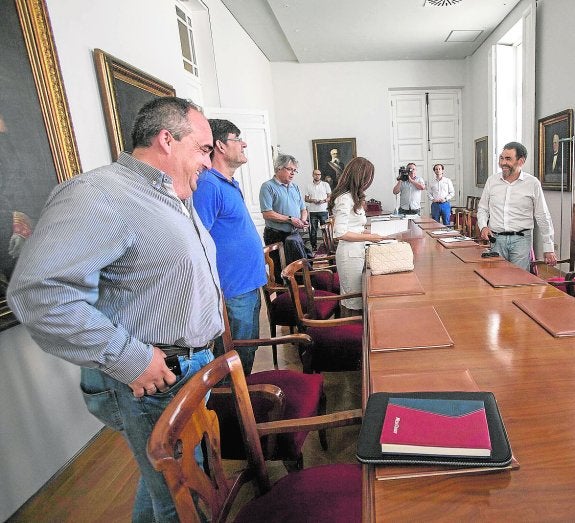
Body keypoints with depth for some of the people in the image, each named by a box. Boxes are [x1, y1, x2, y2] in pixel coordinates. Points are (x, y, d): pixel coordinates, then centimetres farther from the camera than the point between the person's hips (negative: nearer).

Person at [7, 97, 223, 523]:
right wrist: (127, 360, -26)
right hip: (153, 379, -9)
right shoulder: (99, 195, -20)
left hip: (196, 367, 9)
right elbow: (40, 291, -30)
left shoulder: (177, 199, 13)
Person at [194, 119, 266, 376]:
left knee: (247, 352, 22)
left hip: (248, 285, 10)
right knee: (235, 359, 5)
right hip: (232, 292, -10)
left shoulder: (230, 183, 12)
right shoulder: (209, 185, -19)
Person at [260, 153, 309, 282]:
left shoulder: (295, 187, 15)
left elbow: (303, 209, 20)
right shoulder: (268, 187, -8)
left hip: (294, 235, 6)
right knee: (279, 270, 1)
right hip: (276, 236, -6)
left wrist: (303, 220, -3)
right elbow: (267, 214, -18)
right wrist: (290, 219, -18)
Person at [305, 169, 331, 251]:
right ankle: (314, 246, 11)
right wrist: (312, 200, -10)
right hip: (312, 211, 1)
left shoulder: (325, 184, 6)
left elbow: (330, 196, 5)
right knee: (313, 230, 3)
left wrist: (324, 200, -14)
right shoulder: (309, 186, 9)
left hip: (323, 210, -1)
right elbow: (306, 198, 10)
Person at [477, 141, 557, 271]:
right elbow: (482, 208, 15)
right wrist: (483, 226, -5)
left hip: (521, 239, -2)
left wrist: (549, 249, 2)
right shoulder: (491, 181, 6)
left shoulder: (532, 183, 0)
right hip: (496, 239, 2)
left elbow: (543, 217, 3)